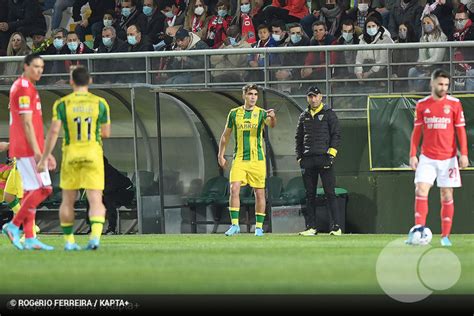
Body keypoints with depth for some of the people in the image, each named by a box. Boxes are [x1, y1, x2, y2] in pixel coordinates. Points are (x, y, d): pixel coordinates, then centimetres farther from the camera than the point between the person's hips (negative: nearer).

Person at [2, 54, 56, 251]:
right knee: (43, 188, -12)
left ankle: (29, 238, 6)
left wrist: (45, 153, 22)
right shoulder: (24, 89, -11)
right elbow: (26, 124, -17)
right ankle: (14, 225, -9)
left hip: (24, 150, 10)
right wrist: (37, 152, -20)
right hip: (29, 149, -10)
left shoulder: (21, 87, 20)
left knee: (31, 191, 8)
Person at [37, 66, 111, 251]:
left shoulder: (62, 104, -3)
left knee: (68, 201, 15)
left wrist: (44, 158, -5)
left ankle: (69, 241, 17)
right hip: (93, 155, 0)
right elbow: (106, 133, 5)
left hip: (71, 155, 0)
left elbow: (54, 131, -9)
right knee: (95, 201, -3)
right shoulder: (100, 103, 0)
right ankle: (95, 235, -25)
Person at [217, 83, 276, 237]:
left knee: (259, 193, 2)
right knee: (234, 189, -13)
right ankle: (235, 225, -9)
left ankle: (259, 227, 11)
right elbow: (226, 135, 17)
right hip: (239, 158, 1)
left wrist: (272, 117, -42)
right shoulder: (234, 113, 8)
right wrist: (221, 155, 13)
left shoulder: (261, 113, 2)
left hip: (257, 159, -1)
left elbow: (271, 124, -20)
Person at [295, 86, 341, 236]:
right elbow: (299, 138, 21)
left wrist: (331, 153, -11)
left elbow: (336, 135, 0)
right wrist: (299, 157, 10)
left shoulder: (328, 114, 4)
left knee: (330, 193, -8)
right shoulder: (304, 116, 16)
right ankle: (311, 227, 8)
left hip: (324, 157, -5)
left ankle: (335, 226, -9)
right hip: (308, 159, 5)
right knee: (310, 194, 5)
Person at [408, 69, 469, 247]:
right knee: (421, 191, -12)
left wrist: (464, 154, -7)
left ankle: (445, 236, 9)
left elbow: (461, 130, 1)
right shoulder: (422, 105, 4)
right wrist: (413, 155, 1)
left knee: (447, 196, 2)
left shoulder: (454, 104, 0)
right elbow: (417, 131, 8)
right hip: (427, 158, 1)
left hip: (448, 158, -1)